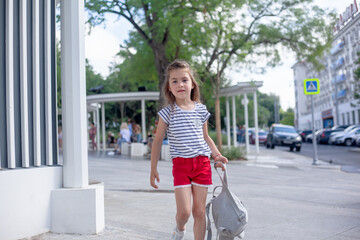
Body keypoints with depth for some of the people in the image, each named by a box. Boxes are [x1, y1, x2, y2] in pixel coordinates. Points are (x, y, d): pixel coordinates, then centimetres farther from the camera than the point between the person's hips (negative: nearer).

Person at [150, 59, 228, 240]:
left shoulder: (201, 110, 5)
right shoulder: (168, 113, -3)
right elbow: (158, 141, 4)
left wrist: (217, 155, 3)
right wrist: (153, 169, 3)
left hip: (202, 163, 2)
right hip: (181, 164, -2)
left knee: (199, 211, 5)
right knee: (183, 211, -8)